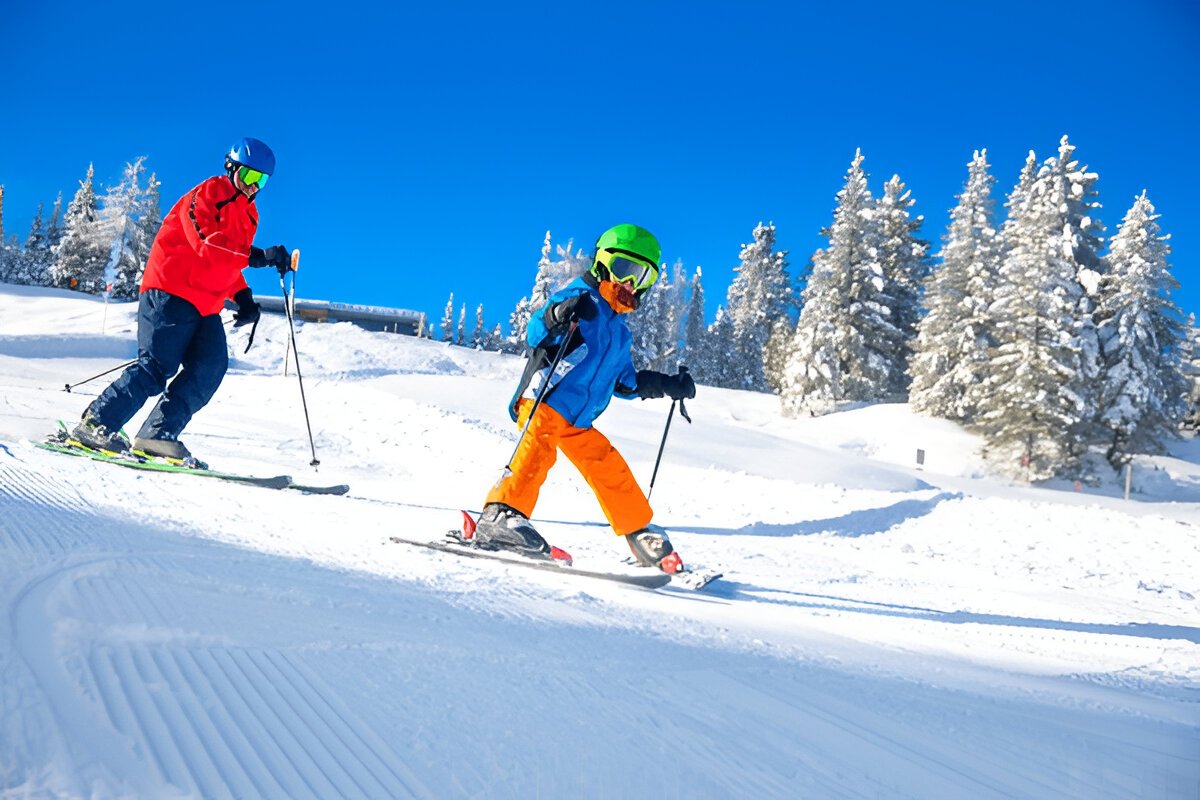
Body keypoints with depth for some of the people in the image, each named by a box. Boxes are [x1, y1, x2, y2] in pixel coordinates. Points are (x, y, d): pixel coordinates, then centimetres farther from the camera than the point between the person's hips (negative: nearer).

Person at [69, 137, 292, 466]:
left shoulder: (248, 214, 20)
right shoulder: (207, 195, -5)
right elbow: (209, 244, -22)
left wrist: (243, 297, 8)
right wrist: (258, 256, -31)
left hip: (206, 305, 8)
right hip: (171, 291, -8)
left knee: (211, 367, -11)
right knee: (157, 368, -14)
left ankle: (158, 433, -11)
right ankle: (95, 423, -3)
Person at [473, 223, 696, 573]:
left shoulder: (619, 332, 24)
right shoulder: (581, 297, -2)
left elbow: (626, 383, 35)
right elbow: (536, 332, -17)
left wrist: (667, 386, 29)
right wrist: (555, 317, -39)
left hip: (577, 421, 8)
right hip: (542, 401, -8)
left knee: (611, 469, 10)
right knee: (539, 451, -31)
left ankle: (642, 537, 22)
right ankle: (500, 518, -39)